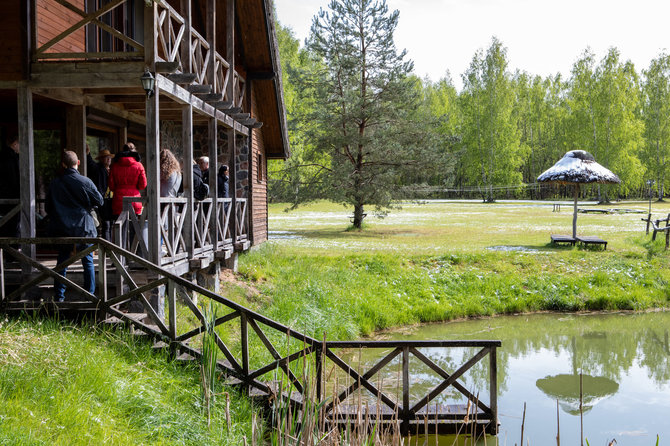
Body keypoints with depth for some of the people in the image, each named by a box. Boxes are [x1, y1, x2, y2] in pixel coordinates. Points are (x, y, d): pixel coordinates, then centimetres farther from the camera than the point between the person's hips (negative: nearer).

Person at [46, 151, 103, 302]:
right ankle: (90, 294, 12)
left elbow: (48, 207, 6)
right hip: (84, 228, -2)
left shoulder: (54, 183, -2)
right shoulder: (85, 181, -9)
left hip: (62, 229, 2)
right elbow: (99, 201, -3)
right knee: (88, 261, 9)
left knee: (62, 261, 14)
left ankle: (59, 295, 14)